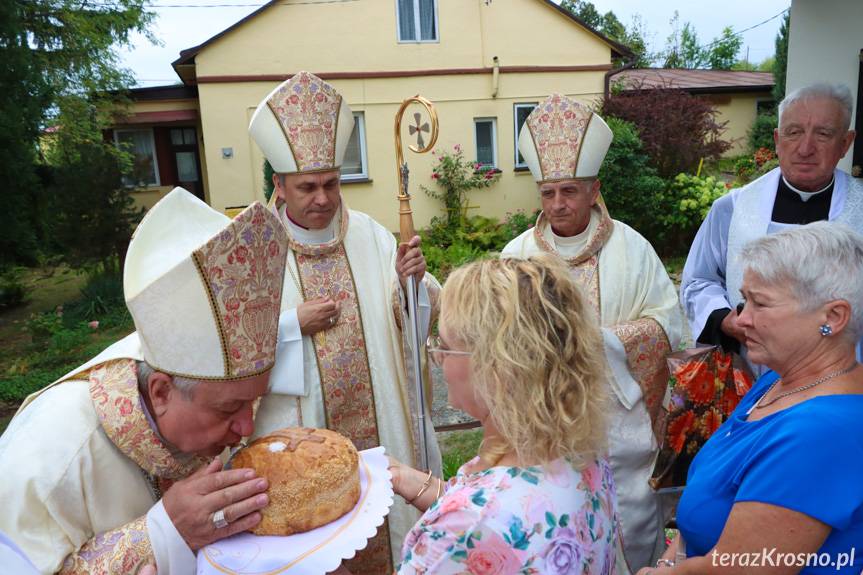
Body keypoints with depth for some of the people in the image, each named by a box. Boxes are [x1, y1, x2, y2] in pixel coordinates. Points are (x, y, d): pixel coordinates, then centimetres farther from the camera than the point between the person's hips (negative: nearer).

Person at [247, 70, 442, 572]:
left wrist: (411, 283, -18)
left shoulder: (369, 234, -1)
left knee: (384, 523, 17)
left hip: (380, 426, 2)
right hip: (301, 436, -2)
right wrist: (293, 324, -19)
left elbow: (415, 321, 1)